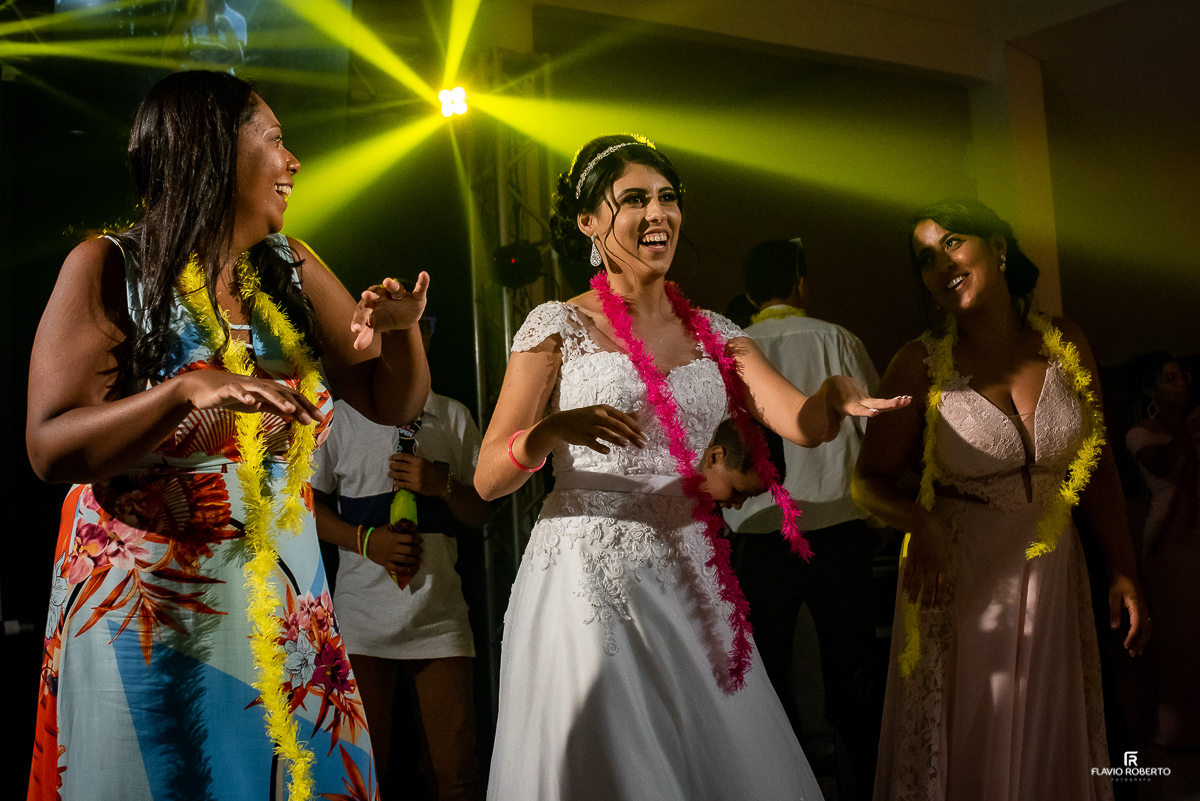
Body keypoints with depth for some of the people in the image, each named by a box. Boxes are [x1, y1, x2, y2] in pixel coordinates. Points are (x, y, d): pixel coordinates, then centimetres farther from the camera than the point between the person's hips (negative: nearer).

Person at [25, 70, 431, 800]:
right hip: (147, 617, -4)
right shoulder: (110, 269, -6)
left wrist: (402, 326, -12)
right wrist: (189, 390, -30)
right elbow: (52, 450, -15)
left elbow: (392, 405, 10)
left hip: (287, 605, 4)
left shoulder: (290, 269, 6)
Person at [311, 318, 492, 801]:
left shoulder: (454, 417, 12)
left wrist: (443, 485, -8)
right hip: (363, 615, -1)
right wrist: (366, 539, -10)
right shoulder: (340, 418, 8)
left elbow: (481, 514, 13)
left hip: (440, 615, 1)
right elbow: (309, 506, 7)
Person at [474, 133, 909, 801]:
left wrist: (836, 397, -26)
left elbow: (802, 423, -4)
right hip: (591, 587, -4)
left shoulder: (714, 333, 12)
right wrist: (550, 432, -27)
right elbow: (488, 479, -6)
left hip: (693, 589, 4)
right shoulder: (559, 326, -1)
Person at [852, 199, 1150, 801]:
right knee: (962, 750, 7)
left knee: (1051, 747, 14)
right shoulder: (921, 366, -10)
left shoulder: (1066, 345, -1)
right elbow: (869, 480, -6)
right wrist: (918, 522, -25)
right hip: (958, 581, -3)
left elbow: (1098, 469, 7)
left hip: (1052, 578, 3)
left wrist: (1123, 572, 5)